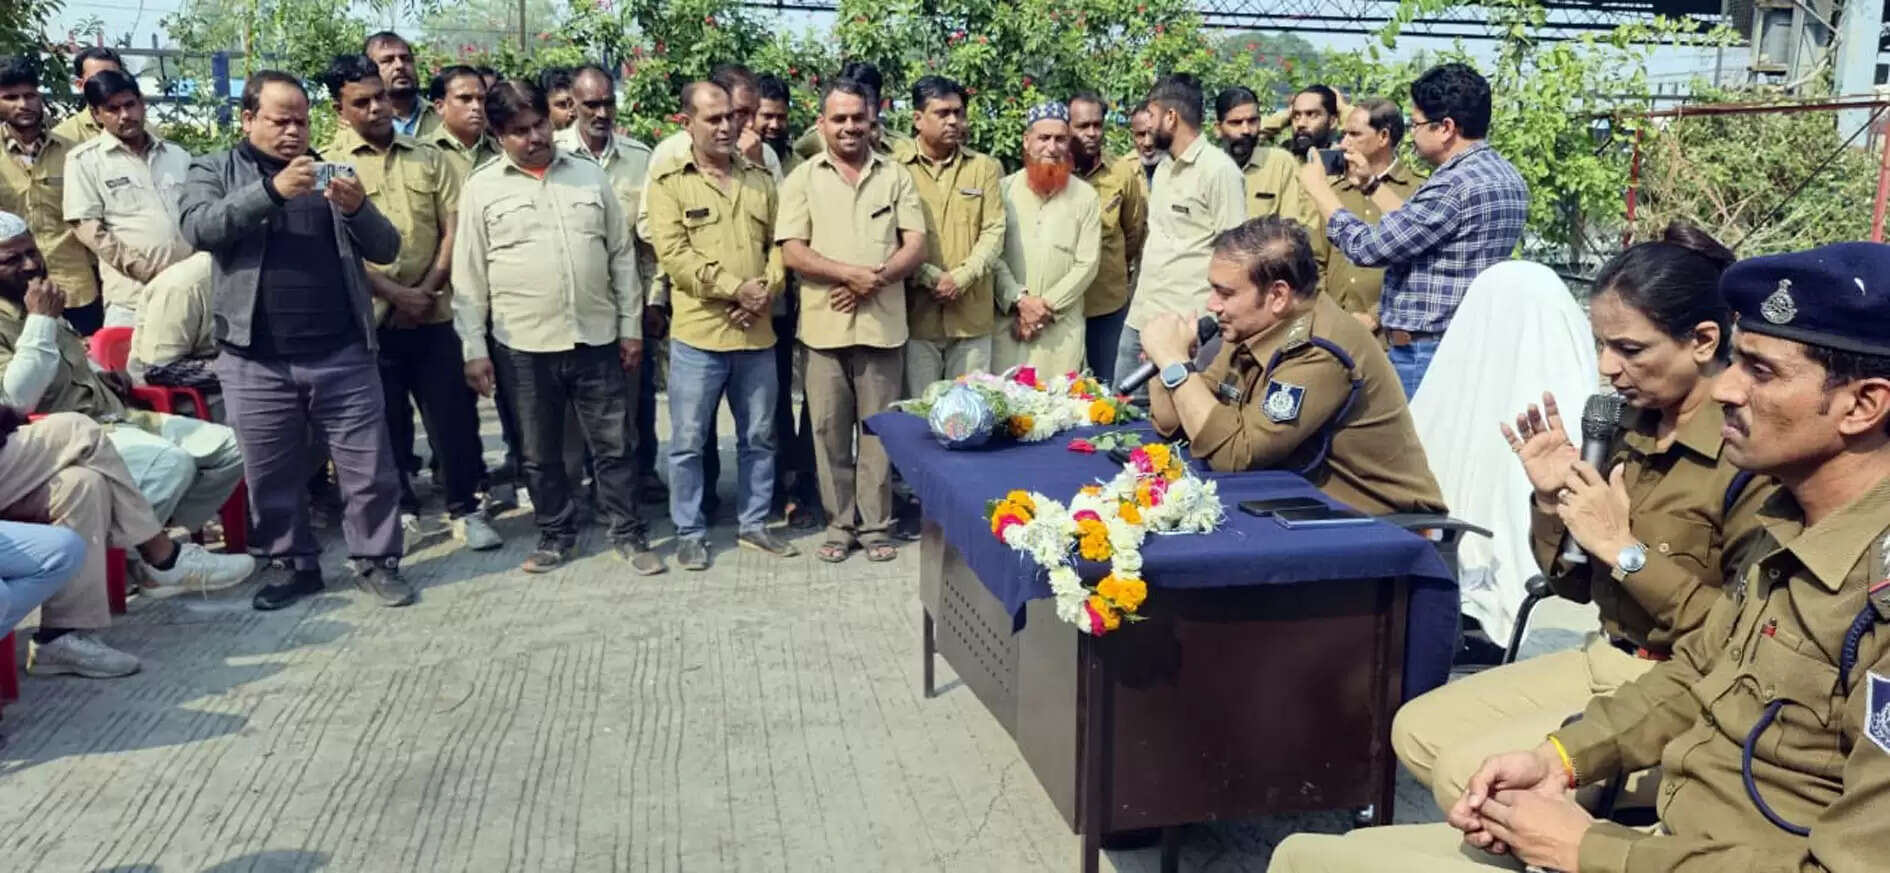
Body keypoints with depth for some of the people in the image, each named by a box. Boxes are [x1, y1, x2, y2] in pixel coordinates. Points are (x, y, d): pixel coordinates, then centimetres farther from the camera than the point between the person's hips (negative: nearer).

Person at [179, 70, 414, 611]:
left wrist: (358, 209, -14)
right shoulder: (214, 171, 8)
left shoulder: (328, 172, 13)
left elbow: (386, 249, 7)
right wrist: (271, 190, -24)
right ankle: (296, 566, 24)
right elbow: (198, 229, -13)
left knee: (369, 469, 4)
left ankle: (375, 561, 19)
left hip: (343, 356, 1)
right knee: (272, 477, 9)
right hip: (256, 362, -1)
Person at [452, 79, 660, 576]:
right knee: (540, 453, 11)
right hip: (523, 345, -1)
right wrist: (474, 348, -4)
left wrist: (631, 326, 5)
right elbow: (468, 277, 0)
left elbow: (622, 255, 8)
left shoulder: (590, 176, 6)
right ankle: (555, 534, 27)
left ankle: (629, 534, 19)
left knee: (614, 444, 7)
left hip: (597, 338, 1)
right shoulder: (482, 188, 0)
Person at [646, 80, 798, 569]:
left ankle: (755, 525, 26)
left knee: (759, 437, 13)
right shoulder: (669, 184, -2)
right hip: (698, 334, -4)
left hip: (758, 333, 4)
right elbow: (675, 255, -11)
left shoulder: (760, 181, 12)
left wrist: (766, 292, -9)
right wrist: (736, 288, -17)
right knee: (688, 441, 3)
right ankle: (690, 533, 16)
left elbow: (779, 245, 10)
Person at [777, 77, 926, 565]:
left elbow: (915, 247, 2)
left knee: (878, 429, 6)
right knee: (829, 429, 5)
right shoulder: (803, 180, 5)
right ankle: (839, 525, 17)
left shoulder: (895, 176, 8)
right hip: (825, 324, 0)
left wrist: (874, 280, -13)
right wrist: (850, 273, -15)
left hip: (883, 323, 1)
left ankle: (875, 525, 16)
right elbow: (792, 253, -4)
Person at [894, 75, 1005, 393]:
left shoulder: (984, 168, 10)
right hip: (916, 314, -2)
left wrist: (960, 278, -11)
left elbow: (994, 232, 2)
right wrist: (931, 277, -14)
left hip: (972, 316, 2)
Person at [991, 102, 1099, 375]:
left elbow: (1087, 264, -1)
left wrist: (1047, 305, -9)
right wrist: (1019, 300, -14)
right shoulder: (1004, 189, 4)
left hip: (1062, 326, 0)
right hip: (1008, 321, 0)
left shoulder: (1085, 196, 4)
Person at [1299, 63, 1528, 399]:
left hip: (1425, 350, -10)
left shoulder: (1454, 184, -20)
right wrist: (1371, 184, 23)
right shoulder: (1504, 175, 11)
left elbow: (1367, 248, -16)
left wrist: (1320, 189, -3)